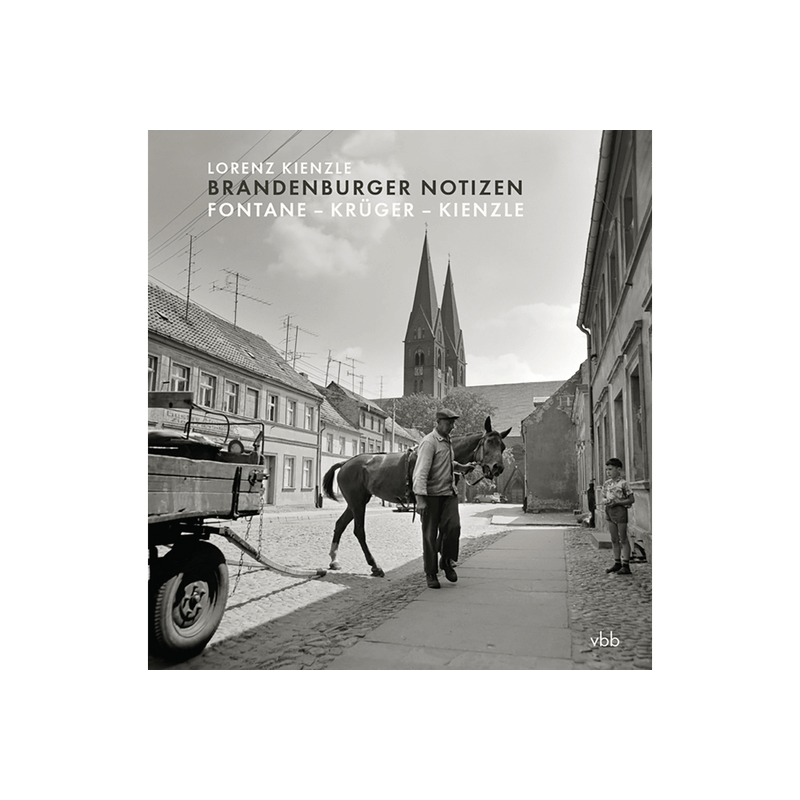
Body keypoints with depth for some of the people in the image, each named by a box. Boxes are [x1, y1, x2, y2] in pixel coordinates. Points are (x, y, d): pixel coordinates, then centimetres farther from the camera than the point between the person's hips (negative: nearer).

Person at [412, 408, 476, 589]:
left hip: (449, 493, 7)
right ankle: (430, 573, 14)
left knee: (453, 526, -11)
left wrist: (463, 467, 16)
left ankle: (447, 561, 12)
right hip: (432, 494, -6)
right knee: (430, 534, 1)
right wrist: (420, 498, -26)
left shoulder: (448, 441, 15)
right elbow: (421, 472, -19)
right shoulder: (429, 442, -12)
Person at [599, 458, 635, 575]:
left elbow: (631, 499, -10)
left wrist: (617, 502, -18)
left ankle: (626, 565, 4)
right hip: (609, 511, 7)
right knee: (614, 539, 12)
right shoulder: (607, 484, 10)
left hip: (620, 510, -7)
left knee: (623, 539, -1)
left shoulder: (623, 483, -10)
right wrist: (605, 501, -8)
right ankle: (617, 563, 21)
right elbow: (602, 498, 15)